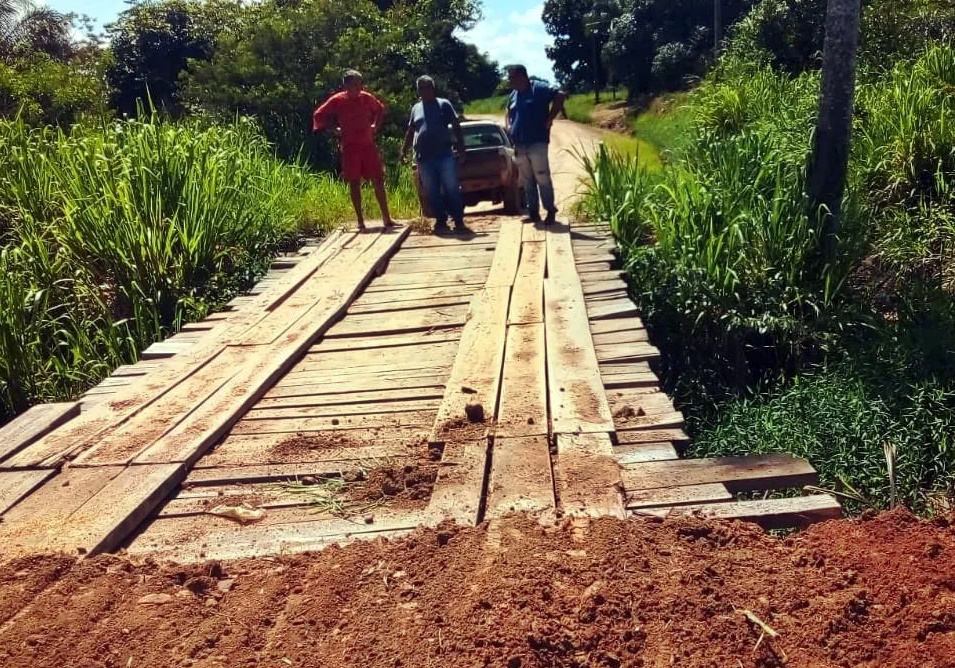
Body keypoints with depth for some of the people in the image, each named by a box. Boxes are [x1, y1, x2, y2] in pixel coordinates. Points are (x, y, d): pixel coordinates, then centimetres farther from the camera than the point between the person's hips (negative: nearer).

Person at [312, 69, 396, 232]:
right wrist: (334, 129, -1)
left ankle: (387, 219, 9)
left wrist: (376, 126, 11)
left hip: (368, 145, 3)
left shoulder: (367, 98, 5)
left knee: (378, 181, 3)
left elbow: (380, 109, 24)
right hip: (350, 148, -3)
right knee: (354, 184, 0)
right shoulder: (337, 100, -4)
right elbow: (318, 115, 3)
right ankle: (360, 222, 6)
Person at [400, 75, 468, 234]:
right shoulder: (416, 108, 15)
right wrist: (404, 150, 15)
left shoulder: (444, 104, 4)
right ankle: (441, 220, 14)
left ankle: (459, 221, 1)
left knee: (452, 189, -3)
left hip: (445, 155, -3)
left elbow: (456, 127, 2)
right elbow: (410, 131, 22)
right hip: (424, 158, 3)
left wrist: (461, 149, -6)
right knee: (432, 193, 4)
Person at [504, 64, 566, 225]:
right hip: (519, 145, 7)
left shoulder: (539, 88, -6)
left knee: (542, 178, -7)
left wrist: (549, 119, -15)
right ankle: (533, 213, 14)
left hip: (537, 143, -7)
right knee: (527, 181, 8)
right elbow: (508, 112, 33)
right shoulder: (513, 95, 15)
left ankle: (551, 211, 3)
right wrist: (507, 126, 13)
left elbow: (560, 95, -16)